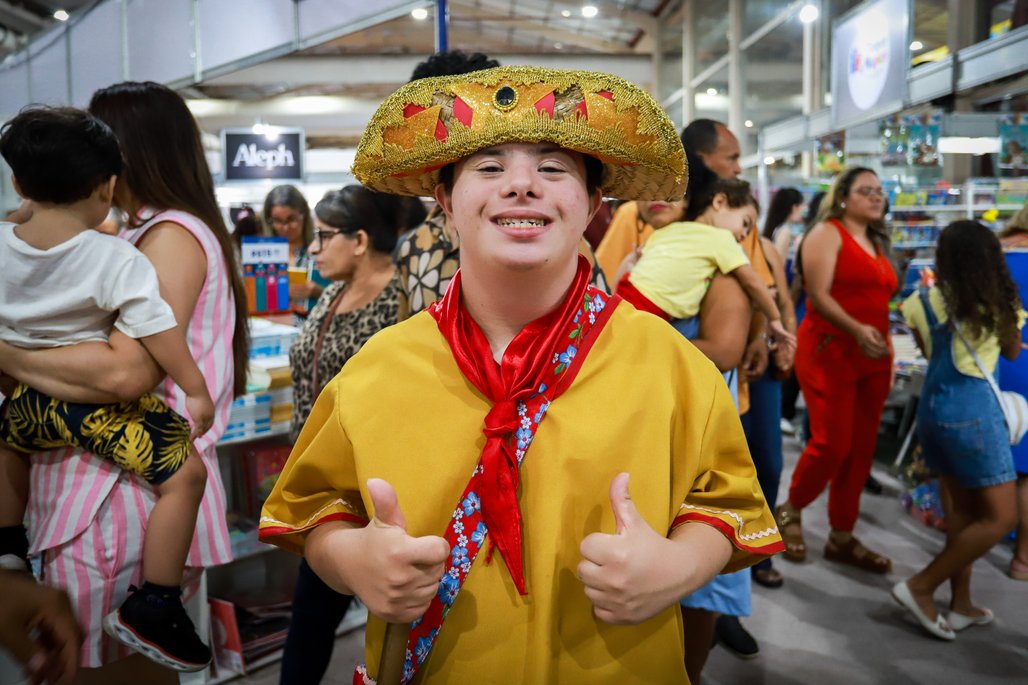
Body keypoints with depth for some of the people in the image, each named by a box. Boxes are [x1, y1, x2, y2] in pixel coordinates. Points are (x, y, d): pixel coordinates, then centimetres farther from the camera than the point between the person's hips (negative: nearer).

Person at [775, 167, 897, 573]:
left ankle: (842, 538, 17)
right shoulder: (828, 233, -5)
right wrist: (856, 329, -29)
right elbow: (818, 294, -15)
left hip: (872, 358, 8)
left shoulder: (878, 244, 19)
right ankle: (789, 512, 15)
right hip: (830, 351, -7)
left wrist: (889, 356, 16)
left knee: (861, 449, 7)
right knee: (831, 444, -10)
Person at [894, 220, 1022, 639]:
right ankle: (920, 587, 1)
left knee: (963, 508, 16)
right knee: (1001, 516, 3)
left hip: (933, 405, 5)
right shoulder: (1000, 304, -5)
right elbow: (1013, 353, 12)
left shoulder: (924, 301, 0)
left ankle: (961, 605, 20)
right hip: (972, 407, -5)